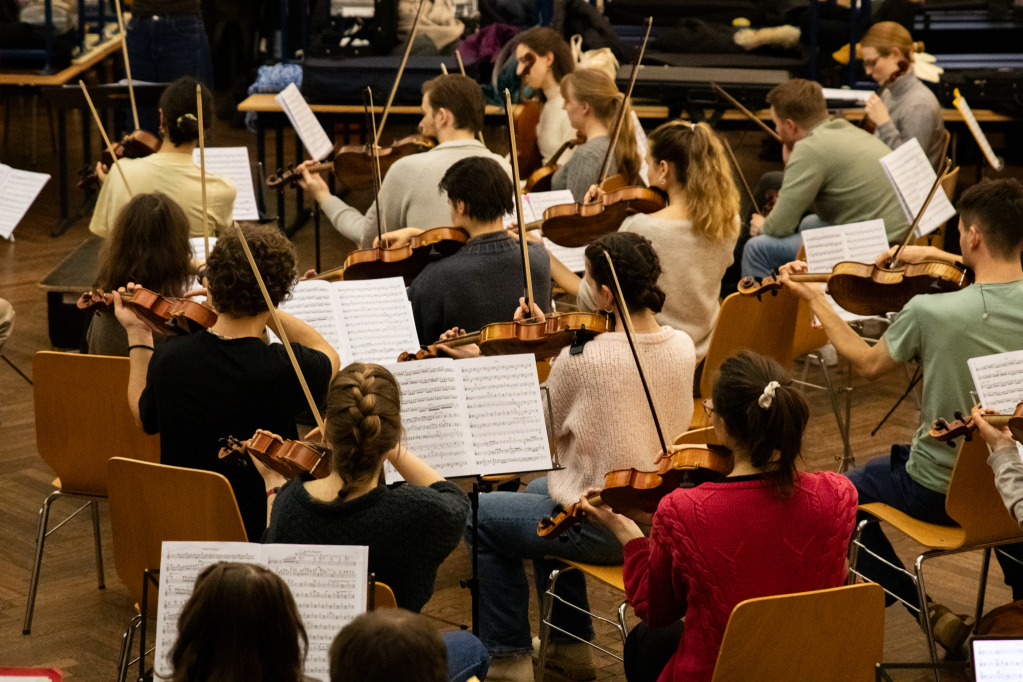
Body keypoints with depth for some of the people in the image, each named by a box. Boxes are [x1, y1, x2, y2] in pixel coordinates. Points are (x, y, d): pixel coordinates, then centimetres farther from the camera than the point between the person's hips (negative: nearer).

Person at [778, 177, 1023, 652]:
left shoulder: (929, 311, -27)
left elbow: (867, 364, -6)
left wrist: (815, 298, 4)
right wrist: (935, 256, 13)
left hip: (938, 492, -4)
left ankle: (921, 610, 17)